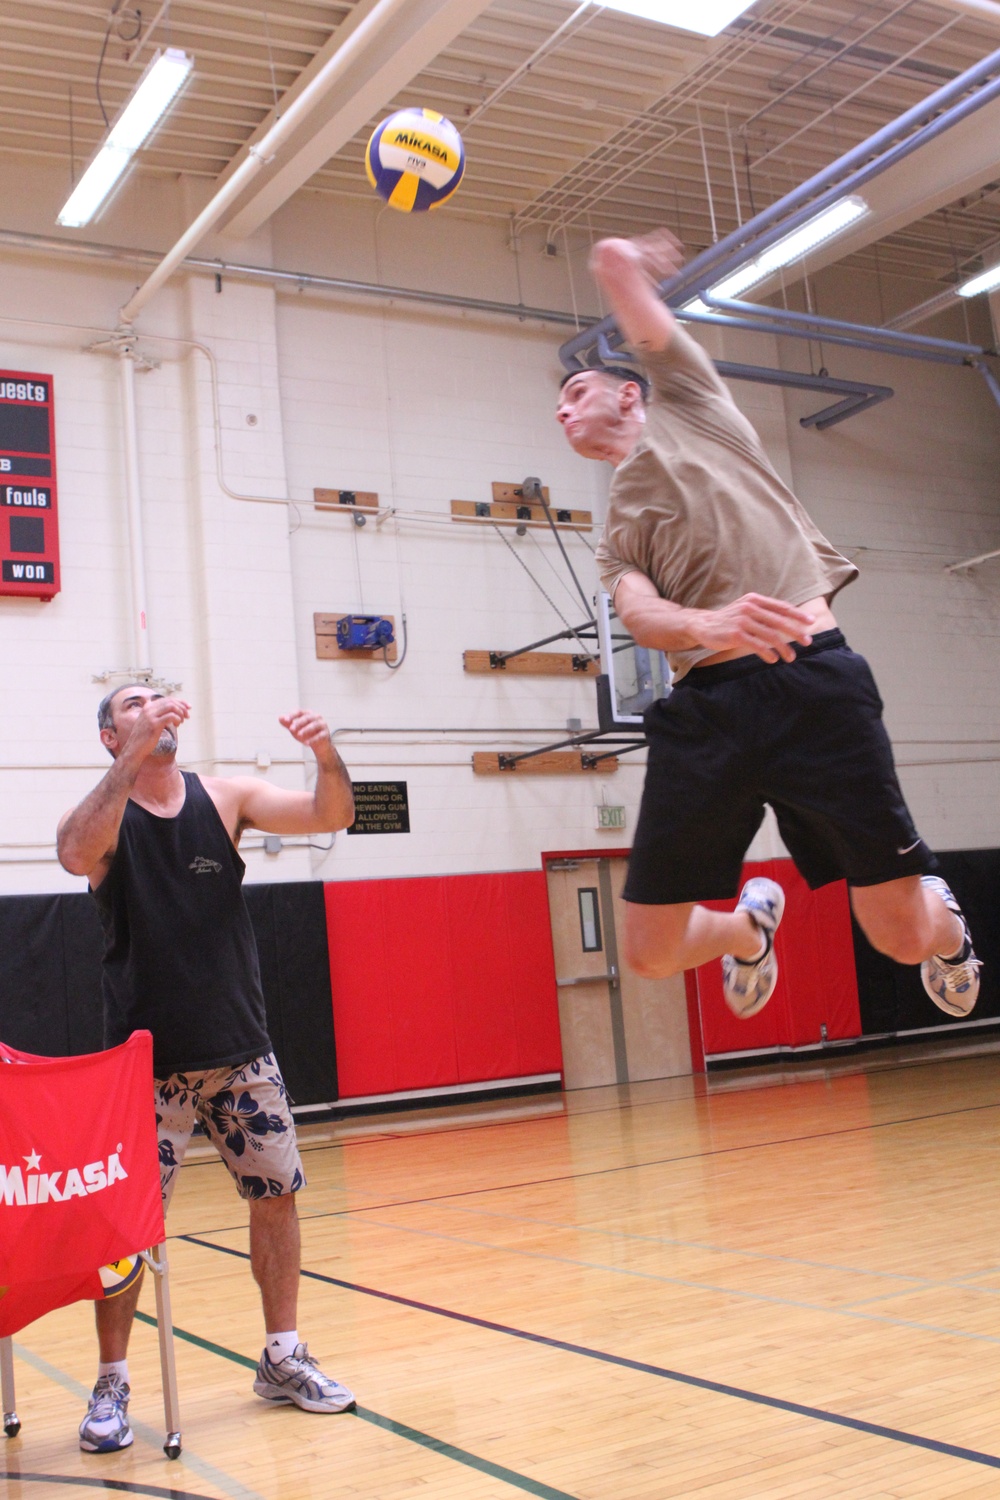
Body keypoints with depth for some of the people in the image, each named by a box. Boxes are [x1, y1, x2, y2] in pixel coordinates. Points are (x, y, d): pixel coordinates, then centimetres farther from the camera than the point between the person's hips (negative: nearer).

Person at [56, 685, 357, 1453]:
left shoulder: (225, 796, 2)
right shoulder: (104, 811, -6)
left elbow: (331, 816, -9)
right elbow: (78, 854, -30)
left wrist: (327, 756, -29)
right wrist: (137, 755, -38)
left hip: (241, 1049, 3)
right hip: (148, 1060, -3)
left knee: (277, 1194, 8)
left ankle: (283, 1358, 25)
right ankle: (112, 1386, 16)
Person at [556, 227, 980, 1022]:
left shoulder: (682, 397, 18)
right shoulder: (616, 532, 26)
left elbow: (615, 258, 15)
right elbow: (639, 611, 1)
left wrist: (639, 262, 40)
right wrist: (710, 625, -21)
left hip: (812, 678, -4)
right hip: (704, 705, 5)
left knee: (903, 935, -6)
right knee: (652, 950, -1)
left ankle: (942, 913, 32)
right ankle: (750, 928, 34)